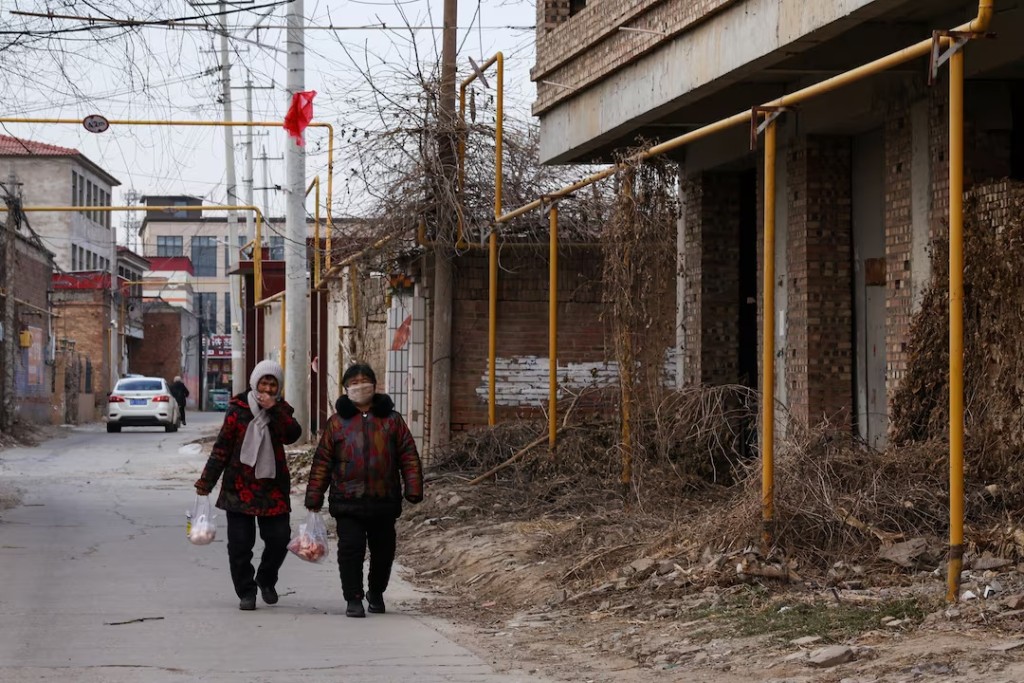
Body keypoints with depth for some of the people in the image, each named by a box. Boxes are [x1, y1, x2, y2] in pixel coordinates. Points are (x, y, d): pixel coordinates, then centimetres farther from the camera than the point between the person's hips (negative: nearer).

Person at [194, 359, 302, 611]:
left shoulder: (281, 410, 7)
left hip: (273, 486, 2)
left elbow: (292, 435, -13)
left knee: (279, 538, 1)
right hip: (240, 486, -2)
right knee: (240, 543, -1)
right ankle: (246, 592, 13)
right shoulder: (238, 409, 0)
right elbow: (222, 447, 2)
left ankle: (266, 580, 28)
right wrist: (206, 481, -1)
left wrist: (273, 409, -20)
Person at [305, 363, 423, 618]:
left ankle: (376, 593, 32)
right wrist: (314, 497, 1)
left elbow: (408, 456, 6)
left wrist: (413, 489, -3)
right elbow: (322, 461, 5)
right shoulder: (337, 422, 5)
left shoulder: (391, 420, 7)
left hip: (384, 500, 1)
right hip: (348, 501, -1)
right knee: (350, 549, -8)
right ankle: (353, 599, 0)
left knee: (383, 551, 11)